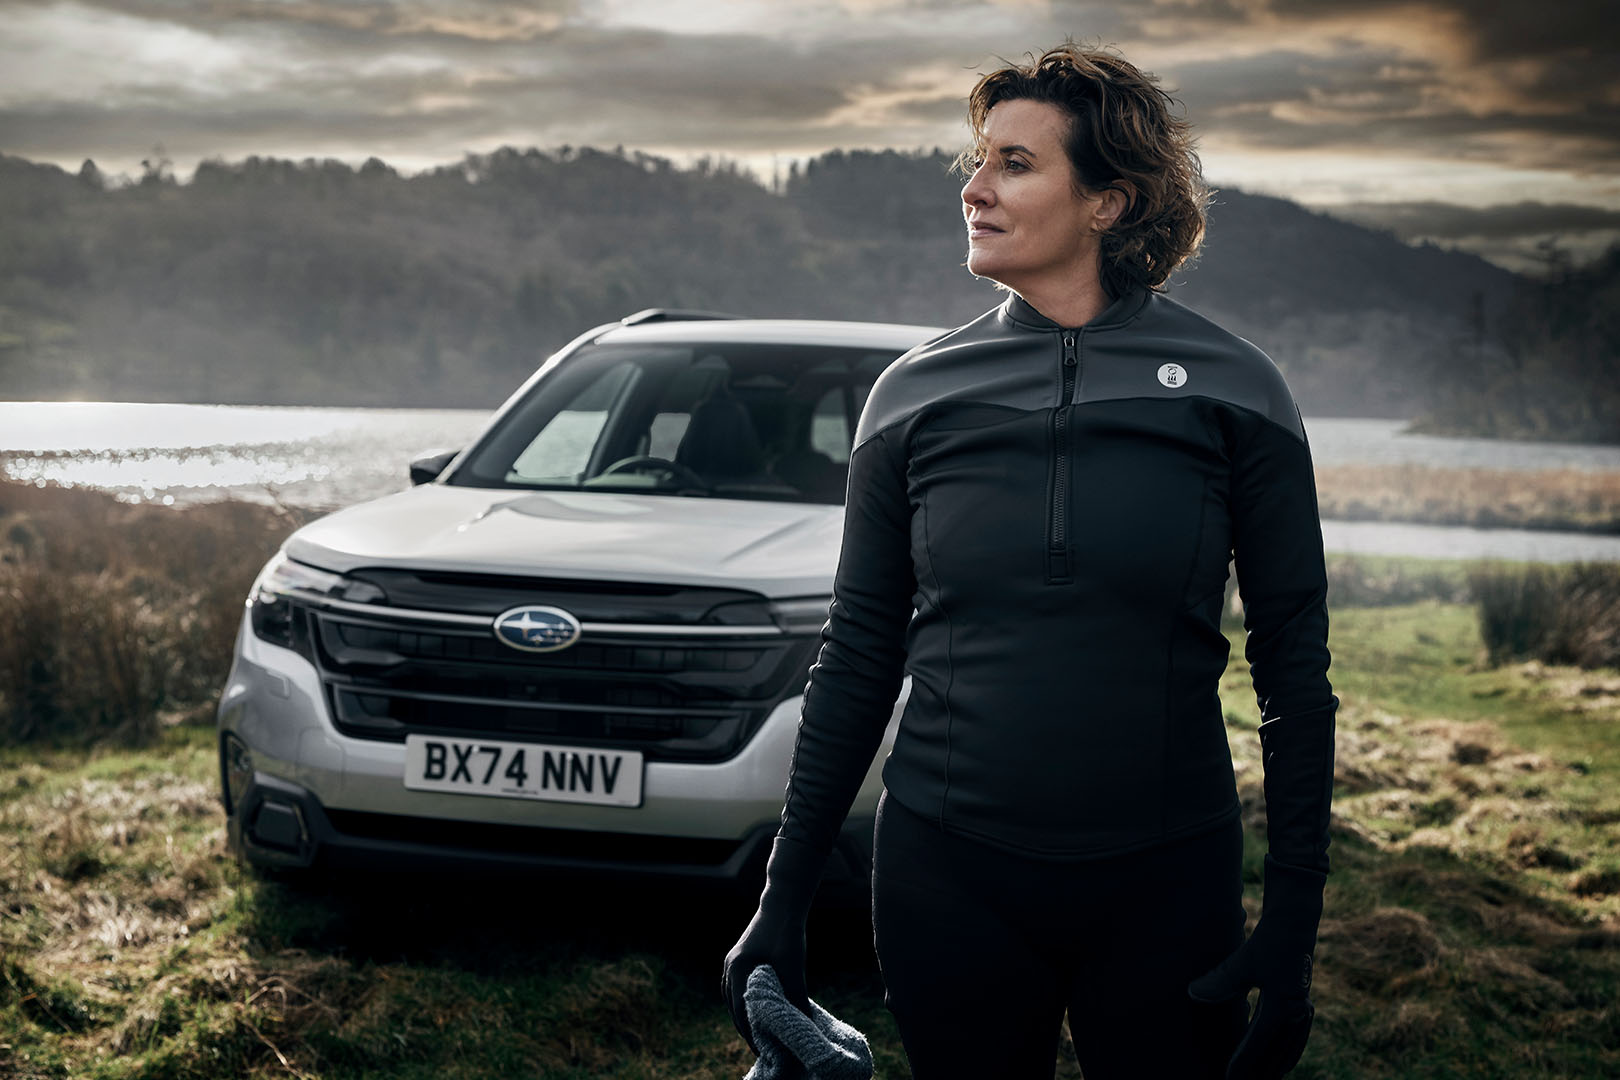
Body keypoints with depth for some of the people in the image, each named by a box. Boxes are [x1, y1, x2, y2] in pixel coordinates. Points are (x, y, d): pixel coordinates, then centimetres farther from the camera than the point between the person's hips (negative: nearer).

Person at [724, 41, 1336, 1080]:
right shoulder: (916, 392, 2)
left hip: (1166, 882, -1)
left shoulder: (1232, 390, -2)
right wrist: (784, 897, 5)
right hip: (947, 877, 1)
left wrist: (1294, 918, -5)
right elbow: (858, 655, 7)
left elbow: (1295, 667, 0)